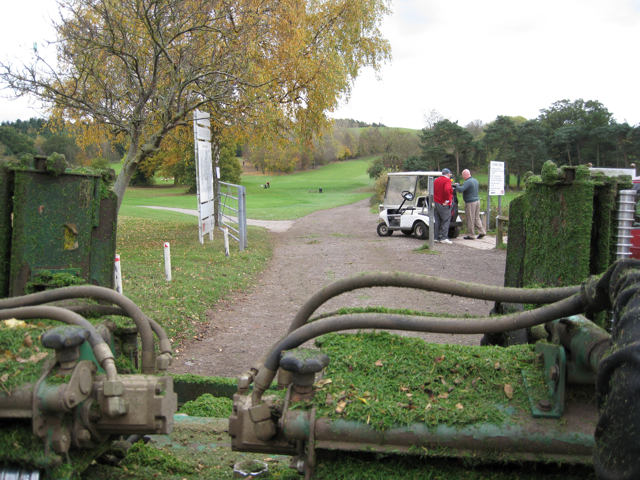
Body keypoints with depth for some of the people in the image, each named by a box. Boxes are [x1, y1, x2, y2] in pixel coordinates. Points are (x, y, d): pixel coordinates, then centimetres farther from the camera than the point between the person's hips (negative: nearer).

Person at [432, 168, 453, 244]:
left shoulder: (436, 180, 15)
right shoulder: (447, 180, -10)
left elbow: (433, 190, 16)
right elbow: (447, 190, -27)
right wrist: (447, 200, -19)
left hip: (435, 203, 7)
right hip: (444, 204, -7)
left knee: (437, 220, 12)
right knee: (446, 220, -3)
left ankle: (436, 237, 13)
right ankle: (443, 237, -9)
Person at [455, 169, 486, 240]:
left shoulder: (468, 182, -19)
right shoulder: (475, 180, 11)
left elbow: (461, 189, -30)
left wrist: (457, 185, -9)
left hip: (470, 203, -9)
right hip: (477, 200, 9)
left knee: (470, 219, 0)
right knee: (477, 218, 18)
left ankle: (470, 235, 7)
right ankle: (482, 231, 16)